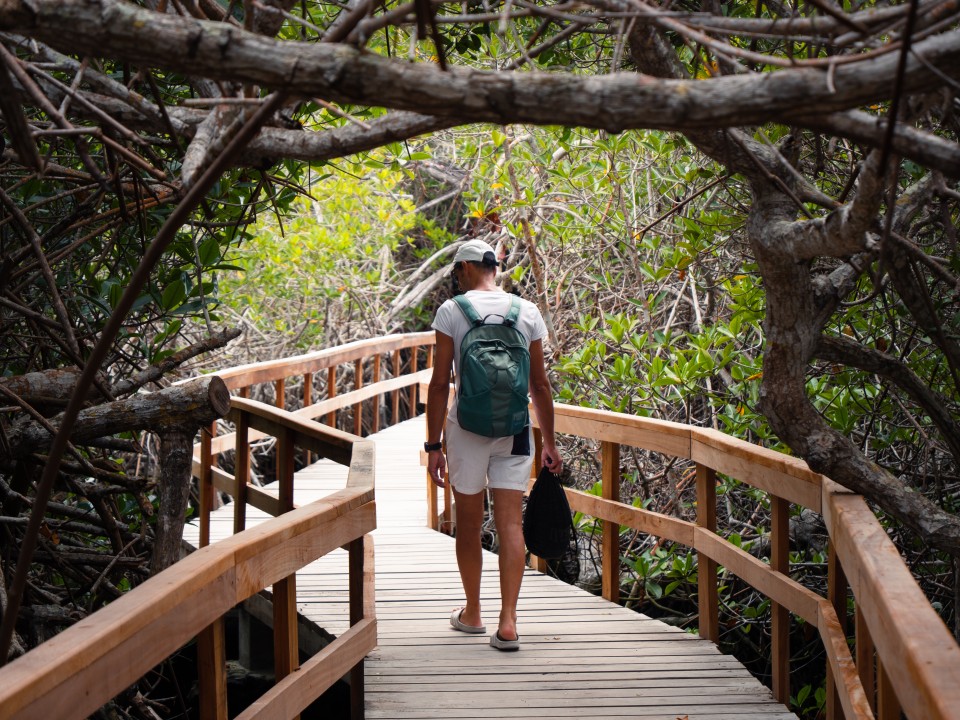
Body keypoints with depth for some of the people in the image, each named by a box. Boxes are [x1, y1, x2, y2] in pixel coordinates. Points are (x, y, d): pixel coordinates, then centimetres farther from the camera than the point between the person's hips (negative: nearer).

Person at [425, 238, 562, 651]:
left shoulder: (451, 311, -4)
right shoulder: (527, 312, 4)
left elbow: (439, 384, -7)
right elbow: (540, 385, 7)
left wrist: (433, 445, -3)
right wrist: (549, 443, 15)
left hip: (468, 428, -2)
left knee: (468, 524, 12)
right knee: (511, 523, 1)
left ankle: (472, 613, 26)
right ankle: (508, 622, -9)